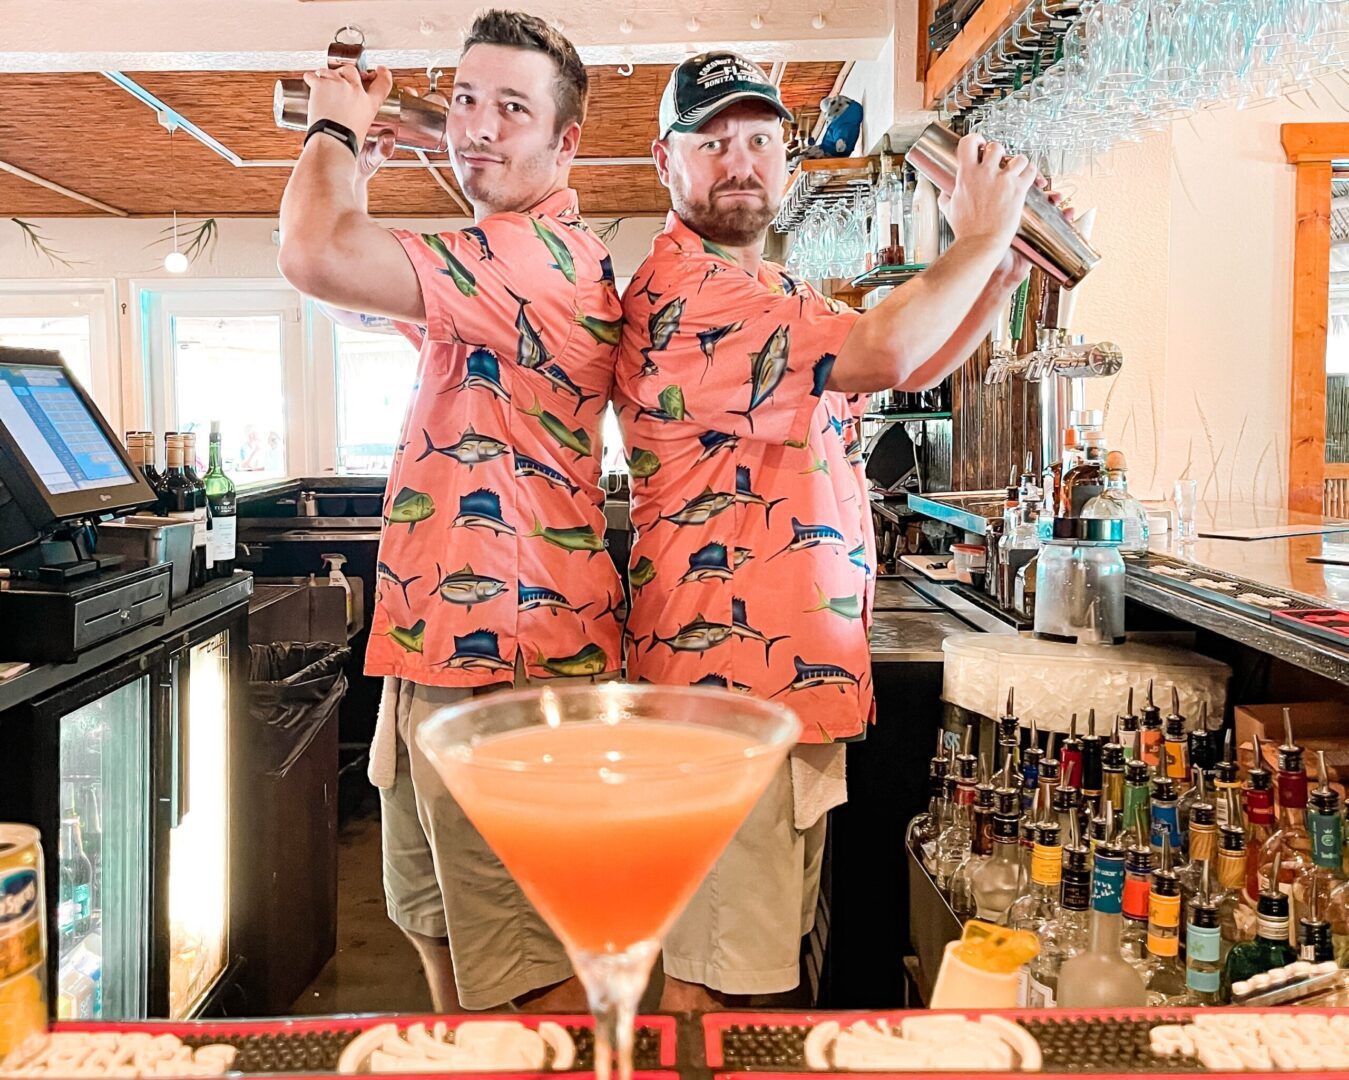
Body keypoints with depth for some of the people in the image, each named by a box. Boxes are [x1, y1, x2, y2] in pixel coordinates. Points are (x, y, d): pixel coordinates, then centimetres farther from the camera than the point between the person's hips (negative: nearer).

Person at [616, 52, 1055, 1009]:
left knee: (766, 944, 21)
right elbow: (882, 354, -28)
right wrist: (980, 238, -11)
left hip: (798, 670, 10)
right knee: (718, 969, 1)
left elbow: (908, 370, 20)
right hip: (737, 678, -10)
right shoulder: (684, 290, -17)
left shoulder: (760, 290, 18)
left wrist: (1004, 271, 7)